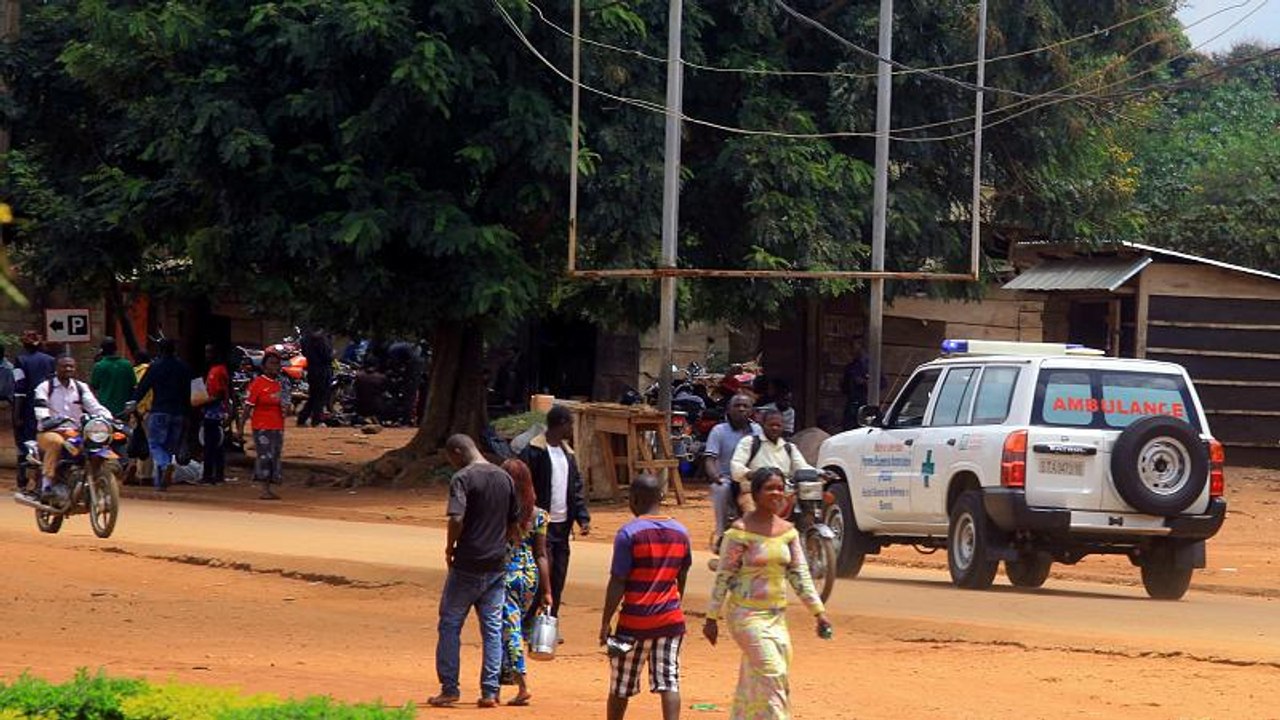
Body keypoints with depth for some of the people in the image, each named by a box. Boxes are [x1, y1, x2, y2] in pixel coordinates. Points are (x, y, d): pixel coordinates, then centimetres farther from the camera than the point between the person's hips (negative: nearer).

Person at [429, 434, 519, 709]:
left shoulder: (463, 478, -12)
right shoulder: (504, 478, 8)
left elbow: (456, 519, -24)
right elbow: (514, 520, 15)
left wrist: (450, 547, -8)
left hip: (467, 565, -5)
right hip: (497, 565, 5)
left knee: (450, 625, 7)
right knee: (493, 629, 8)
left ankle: (449, 689, 8)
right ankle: (490, 691, 6)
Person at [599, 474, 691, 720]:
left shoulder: (629, 533, -11)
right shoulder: (680, 532, 5)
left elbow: (617, 582, -12)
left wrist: (606, 621, -7)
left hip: (635, 620, -4)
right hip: (670, 618, 4)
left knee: (620, 686, 11)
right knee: (669, 682, 0)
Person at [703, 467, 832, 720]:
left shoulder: (787, 531, 6)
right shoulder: (741, 531, -11)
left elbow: (800, 575, 9)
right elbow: (723, 577, -8)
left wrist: (818, 611, 3)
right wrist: (712, 618, -9)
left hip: (777, 615, 6)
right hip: (747, 613, -6)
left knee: (755, 681, 11)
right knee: (772, 675, -14)